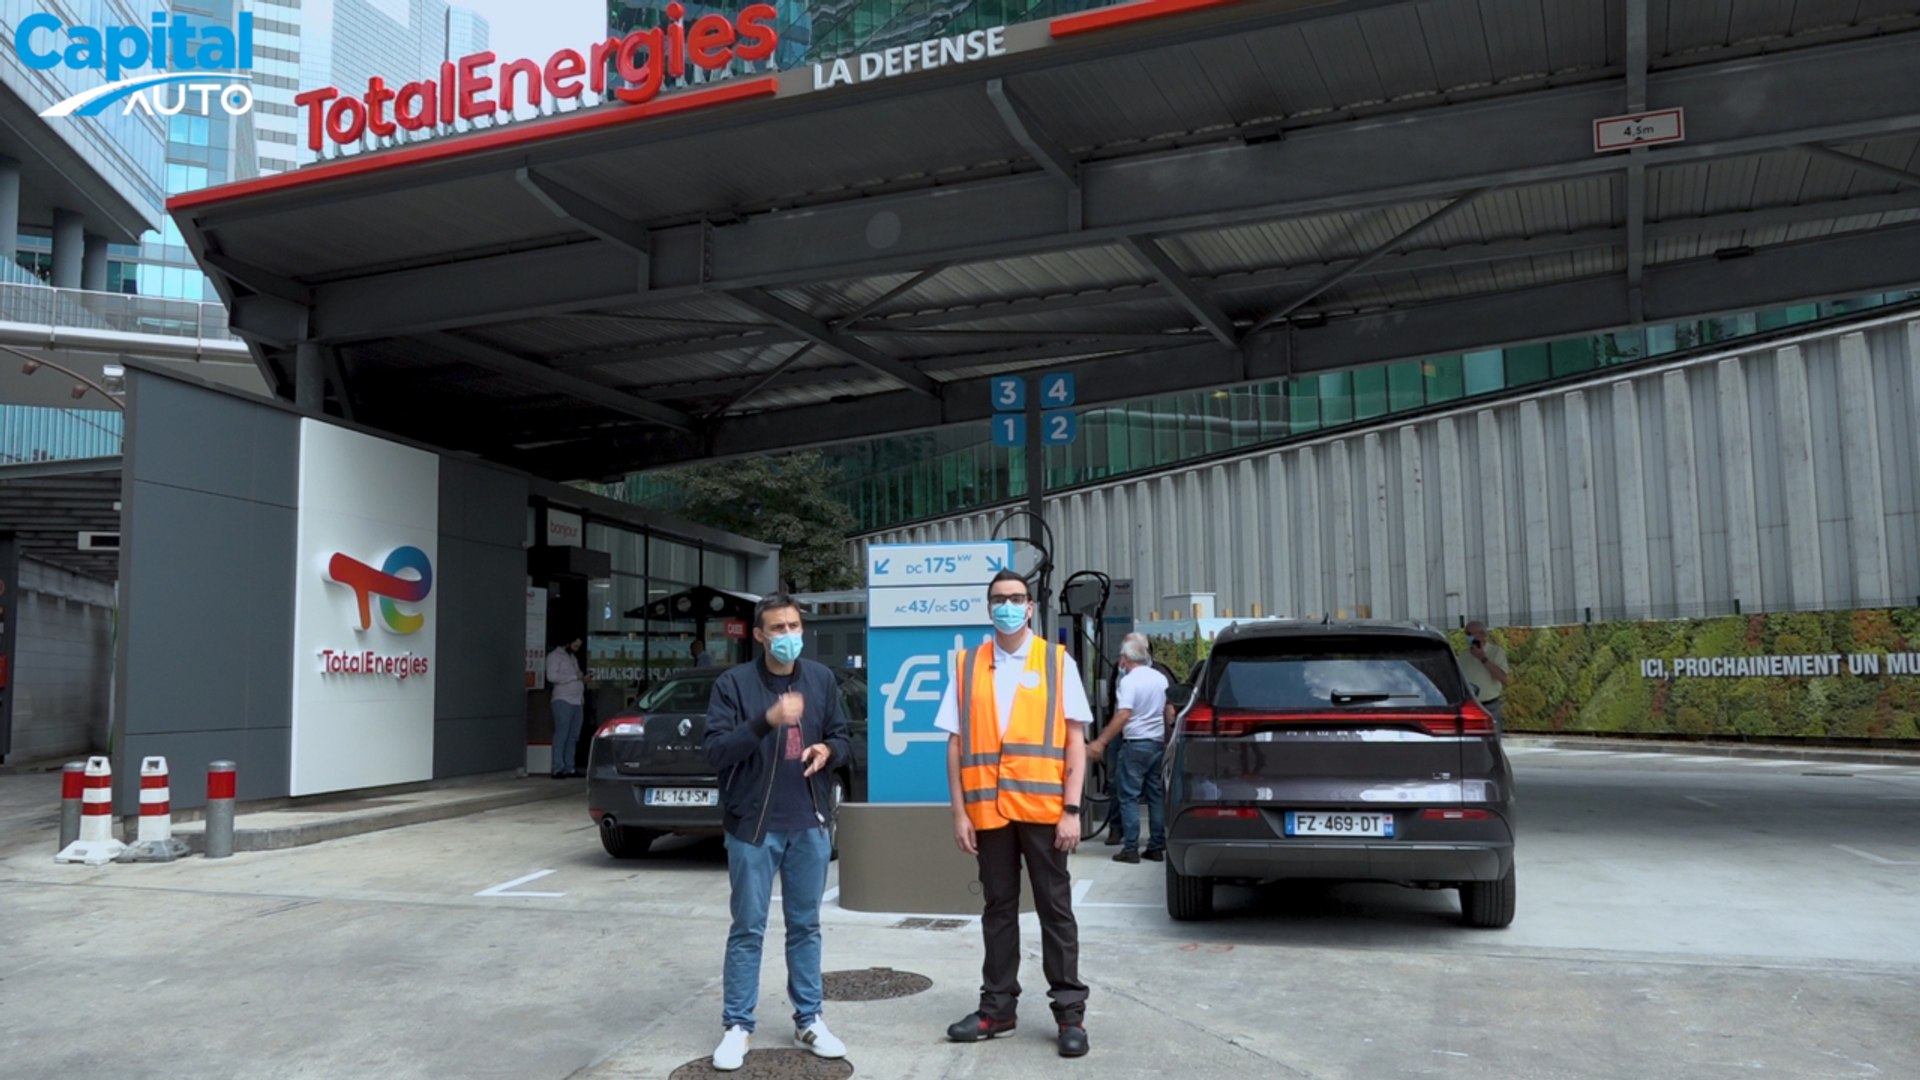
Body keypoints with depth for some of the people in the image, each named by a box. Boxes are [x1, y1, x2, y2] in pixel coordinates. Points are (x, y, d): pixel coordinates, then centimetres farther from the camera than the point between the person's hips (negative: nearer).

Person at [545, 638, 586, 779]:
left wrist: (583, 679, 10)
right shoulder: (554, 656, -1)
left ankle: (570, 768, 7)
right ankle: (558, 769, -11)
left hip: (577, 702, 8)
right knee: (561, 735, -10)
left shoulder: (573, 657, 25)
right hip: (563, 701, -8)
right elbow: (552, 676, -15)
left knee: (573, 737, 5)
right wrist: (575, 676, -13)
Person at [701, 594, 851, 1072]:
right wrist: (766, 721, -29)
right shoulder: (733, 683, -8)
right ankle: (737, 1027, 16)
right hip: (753, 825, -3)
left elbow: (844, 739, 13)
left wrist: (828, 750, -11)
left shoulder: (822, 679, 5)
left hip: (809, 824, 3)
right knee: (748, 930, 4)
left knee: (805, 926, 13)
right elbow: (714, 751, -15)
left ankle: (809, 1020, 24)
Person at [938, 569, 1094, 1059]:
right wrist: (959, 812, 1)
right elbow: (955, 744, 6)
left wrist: (1072, 809, -7)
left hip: (1043, 808, -2)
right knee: (998, 909, 12)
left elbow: (1075, 741, 0)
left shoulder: (1057, 662, 2)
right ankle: (997, 1007, 22)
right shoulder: (966, 665, 6)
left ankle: (1070, 1013, 14)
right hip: (988, 810, 2)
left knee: (1055, 909, 6)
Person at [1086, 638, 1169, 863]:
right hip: (1158, 743, 7)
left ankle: (1131, 848, -2)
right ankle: (1157, 847, 13)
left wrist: (1101, 742, -21)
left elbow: (1123, 716, -22)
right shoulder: (1160, 678, 9)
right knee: (1156, 796, 11)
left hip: (1135, 745, -7)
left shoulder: (1129, 680, -13)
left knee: (1129, 797, -1)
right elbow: (1168, 712, 17)